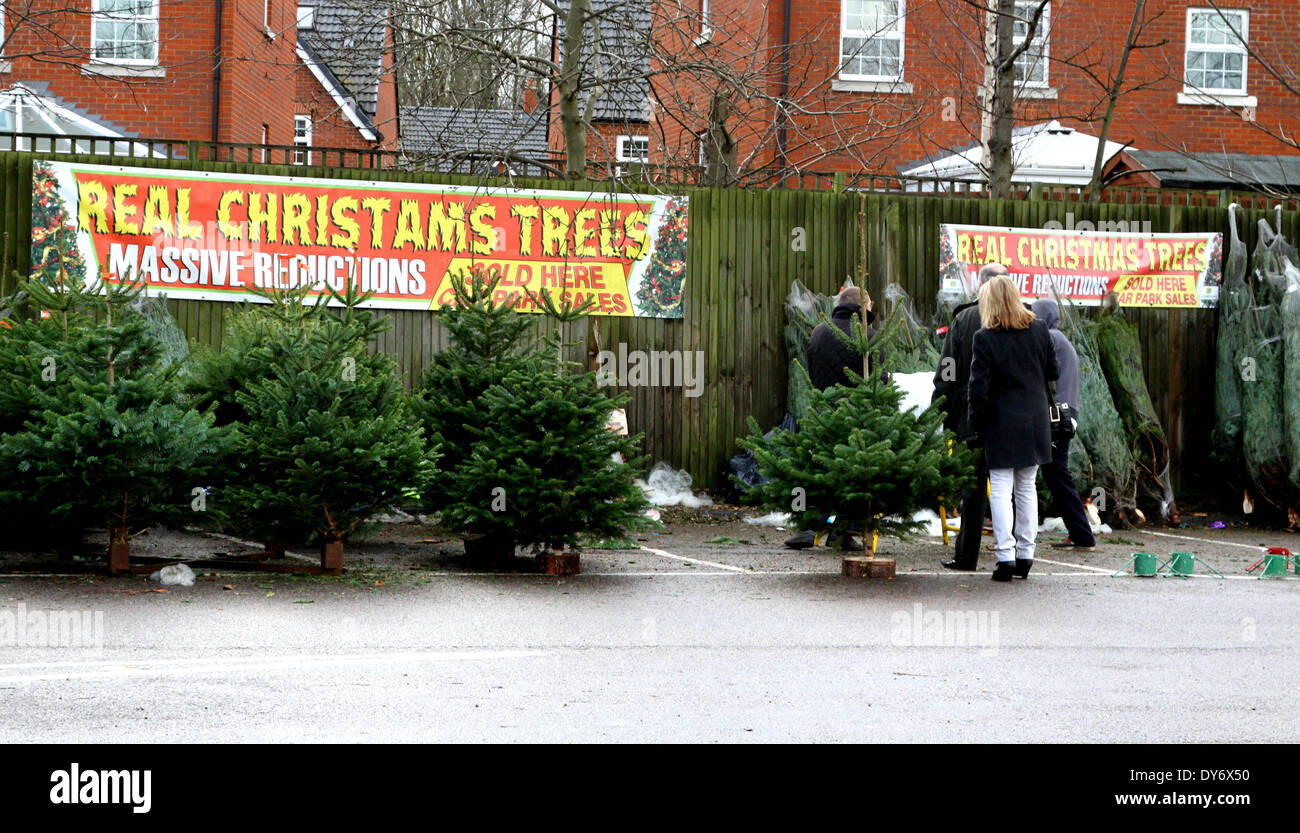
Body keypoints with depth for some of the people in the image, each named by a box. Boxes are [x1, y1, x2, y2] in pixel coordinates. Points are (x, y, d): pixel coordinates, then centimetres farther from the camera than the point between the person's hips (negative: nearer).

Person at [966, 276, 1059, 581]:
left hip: (1002, 423, -4)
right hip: (1035, 422, 5)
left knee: (1000, 490, -1)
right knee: (1027, 488, 13)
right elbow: (1053, 372, 10)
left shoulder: (985, 339, -11)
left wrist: (976, 422, 0)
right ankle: (1025, 555, 15)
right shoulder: (1039, 330, 1)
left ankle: (1005, 557, -6)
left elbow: (978, 387, -11)